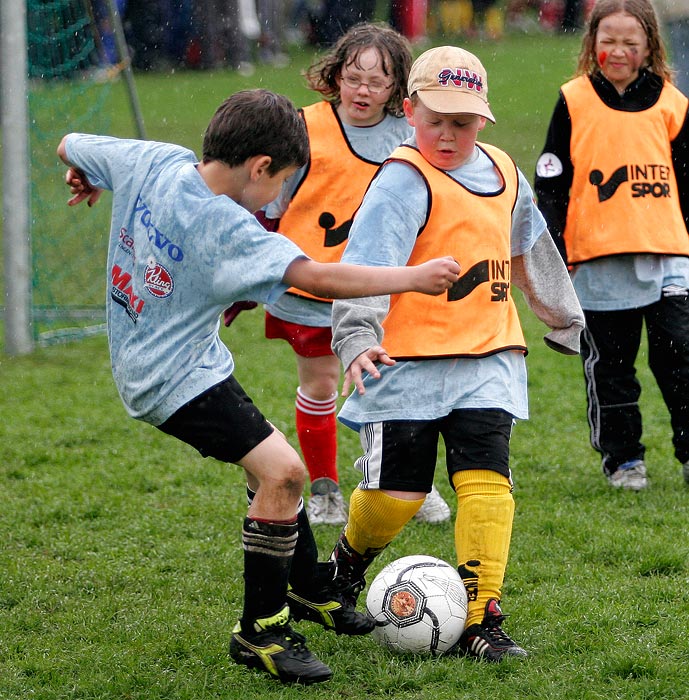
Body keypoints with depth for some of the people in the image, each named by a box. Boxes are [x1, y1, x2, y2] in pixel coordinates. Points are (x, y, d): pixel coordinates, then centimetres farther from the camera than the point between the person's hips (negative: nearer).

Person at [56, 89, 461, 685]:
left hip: (142, 359, 10)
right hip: (177, 377, -10)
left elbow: (71, 146, 11)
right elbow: (319, 279, -32)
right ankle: (259, 632, -7)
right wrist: (415, 277, -24)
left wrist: (85, 178, 35)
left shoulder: (153, 161, -6)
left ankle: (309, 591, 38)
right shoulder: (225, 228, -27)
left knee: (272, 466, 22)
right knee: (281, 471, -17)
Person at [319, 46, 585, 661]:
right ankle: (350, 557, 32)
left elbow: (531, 253, 29)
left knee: (486, 483, -10)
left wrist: (565, 318, 41)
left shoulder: (504, 174, 11)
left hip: (486, 358, 5)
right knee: (397, 492, -1)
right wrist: (357, 337, -37)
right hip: (408, 362, -5)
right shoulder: (404, 180, -11)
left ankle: (481, 620, -7)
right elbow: (368, 261, -23)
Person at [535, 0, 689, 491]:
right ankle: (622, 458, 17)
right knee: (609, 367, 6)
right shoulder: (575, 101, 1)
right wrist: (551, 252, -3)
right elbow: (550, 183, 3)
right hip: (598, 261, -1)